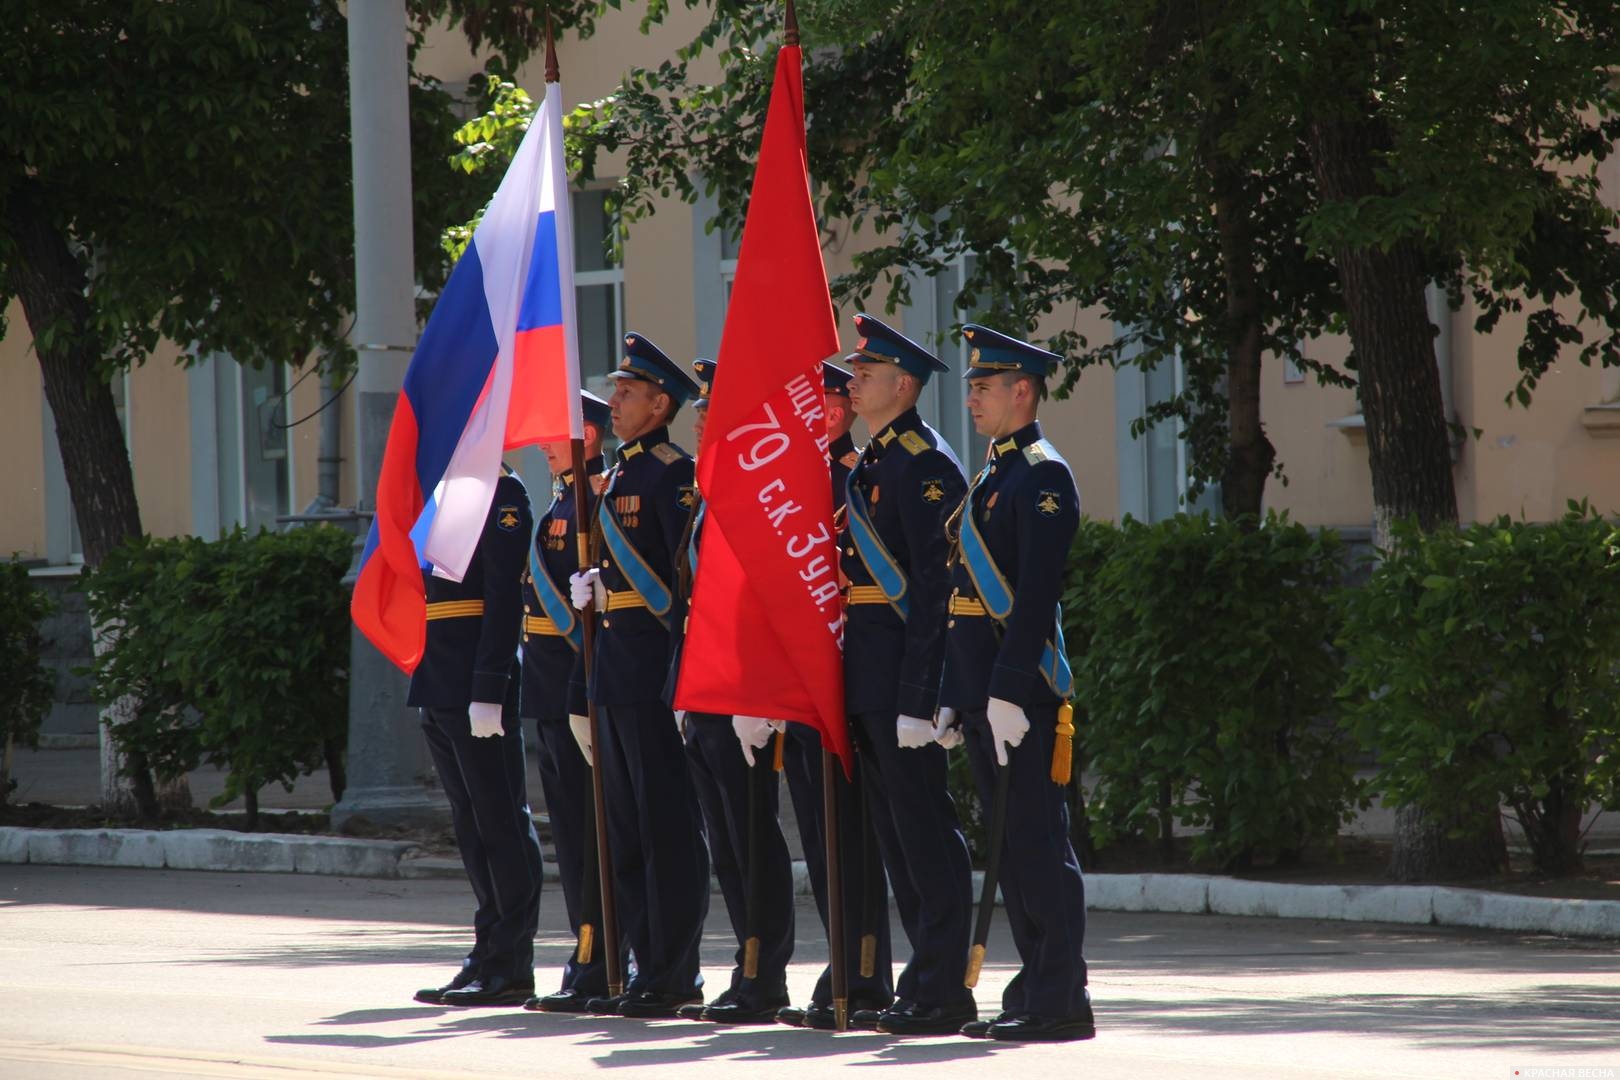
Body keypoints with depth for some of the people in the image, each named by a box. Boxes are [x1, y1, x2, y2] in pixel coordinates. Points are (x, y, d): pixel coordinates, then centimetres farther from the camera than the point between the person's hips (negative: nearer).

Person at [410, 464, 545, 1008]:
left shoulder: (499, 492, -10)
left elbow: (505, 597, -16)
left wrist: (488, 692, -21)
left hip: (476, 689, -9)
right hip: (439, 691, 9)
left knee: (502, 823, -4)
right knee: (471, 824, 11)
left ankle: (511, 965, -2)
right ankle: (490, 957, 15)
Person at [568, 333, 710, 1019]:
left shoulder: (674, 474, -10)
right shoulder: (617, 477, 18)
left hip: (656, 668, -10)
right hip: (614, 672, 10)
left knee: (668, 825, -6)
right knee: (626, 827, 11)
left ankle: (673, 975, -4)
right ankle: (648, 967, 16)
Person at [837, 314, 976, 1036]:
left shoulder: (924, 463, -11)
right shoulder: (869, 463, 18)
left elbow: (934, 584, -17)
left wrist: (917, 695, -21)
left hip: (905, 670, -10)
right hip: (868, 678, 10)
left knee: (924, 827, -7)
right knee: (896, 832, 11)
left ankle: (942, 990, -5)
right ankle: (925, 983, 16)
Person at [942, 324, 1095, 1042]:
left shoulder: (1042, 476, -10)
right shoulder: (991, 479, 19)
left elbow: (1036, 593, -18)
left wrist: (1008, 690, -23)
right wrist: (955, 696, 18)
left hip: (1023, 689, -9)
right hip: (984, 692, 9)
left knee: (1038, 842, -8)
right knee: (1010, 846, 10)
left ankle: (1061, 1002, -7)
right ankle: (1033, 991, 15)